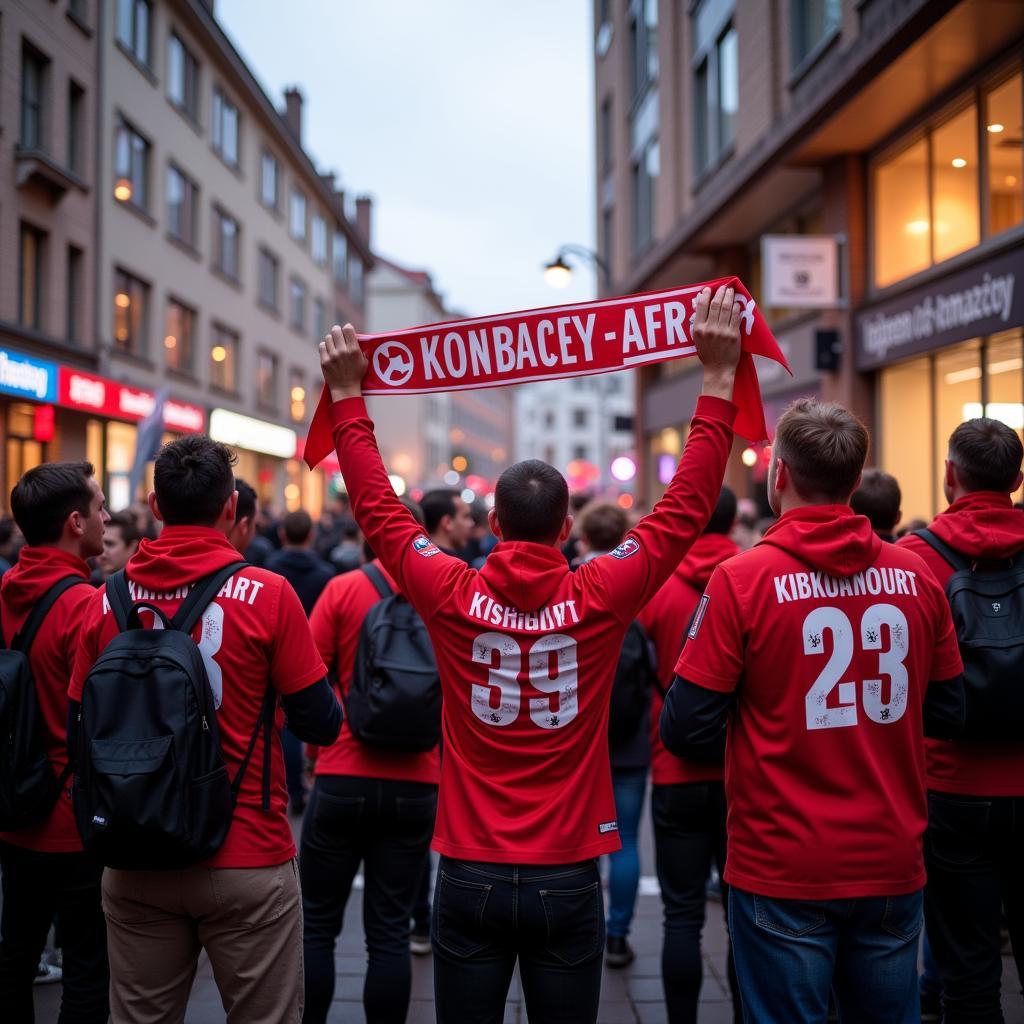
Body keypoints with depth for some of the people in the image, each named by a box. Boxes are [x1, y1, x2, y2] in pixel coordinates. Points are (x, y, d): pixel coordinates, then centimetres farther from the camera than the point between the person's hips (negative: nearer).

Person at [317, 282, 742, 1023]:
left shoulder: (453, 598, -8)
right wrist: (718, 377, 2)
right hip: (567, 879, 0)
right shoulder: (599, 599, -9)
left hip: (470, 876, 1)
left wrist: (349, 393, 13)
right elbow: (688, 506, -3)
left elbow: (379, 509, 5)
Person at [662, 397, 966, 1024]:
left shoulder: (742, 580, -13)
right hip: (893, 869, 4)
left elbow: (686, 732, -12)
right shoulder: (917, 577, -2)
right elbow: (948, 714, 8)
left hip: (783, 873, -3)